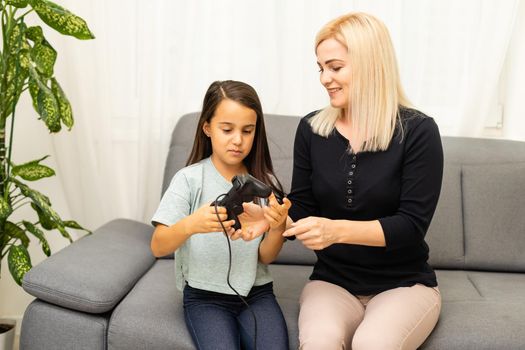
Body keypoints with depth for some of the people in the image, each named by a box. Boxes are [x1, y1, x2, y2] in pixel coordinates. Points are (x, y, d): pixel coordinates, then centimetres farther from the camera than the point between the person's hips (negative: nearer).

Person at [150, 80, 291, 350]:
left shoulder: (265, 183, 0)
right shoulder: (189, 179, -8)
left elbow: (265, 257, 0)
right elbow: (158, 247, -16)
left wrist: (278, 226, -22)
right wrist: (191, 225, -37)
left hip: (256, 293, 2)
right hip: (204, 296, -2)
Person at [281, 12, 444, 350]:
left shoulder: (417, 131, -11)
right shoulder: (311, 129, 1)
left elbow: (411, 225, -15)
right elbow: (301, 210, 5)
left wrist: (338, 230, -29)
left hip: (404, 284, -2)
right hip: (332, 281, 2)